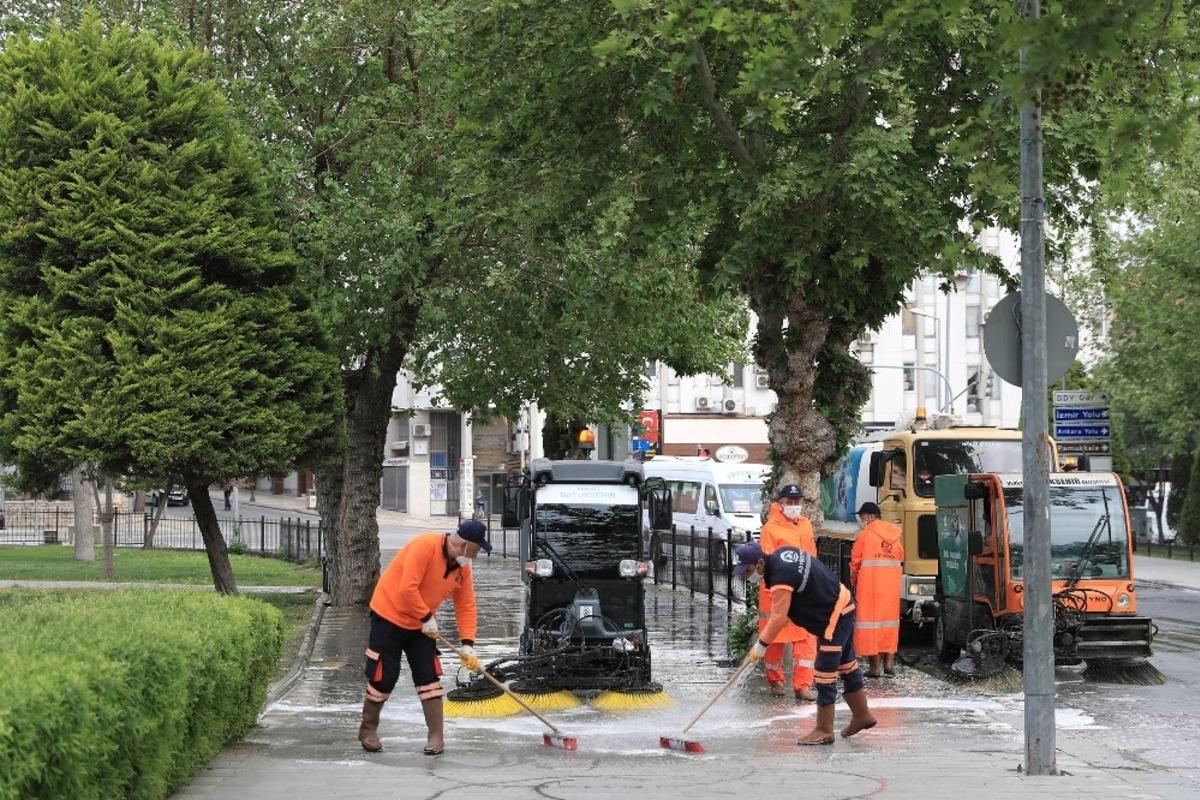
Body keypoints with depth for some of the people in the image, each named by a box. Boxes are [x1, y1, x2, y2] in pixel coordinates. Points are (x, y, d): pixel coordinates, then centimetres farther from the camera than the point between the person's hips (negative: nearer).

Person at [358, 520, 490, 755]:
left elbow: (466, 606, 1)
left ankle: (436, 736, 6)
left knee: (429, 677, 0)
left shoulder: (462, 567, -1)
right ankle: (368, 730, 17)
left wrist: (467, 645, -7)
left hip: (421, 625, 6)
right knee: (383, 678, -2)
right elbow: (407, 589, -30)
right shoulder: (425, 546, -26)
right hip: (389, 616, -6)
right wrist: (427, 618, -21)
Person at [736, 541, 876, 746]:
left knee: (826, 674, -6)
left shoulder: (781, 579, -27)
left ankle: (824, 730, 0)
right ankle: (861, 715, 34)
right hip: (842, 604, 10)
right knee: (846, 664, 21)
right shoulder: (782, 553, 0)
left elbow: (778, 619, -25)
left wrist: (760, 646, -15)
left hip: (834, 618, -10)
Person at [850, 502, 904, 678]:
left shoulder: (865, 534, -6)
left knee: (870, 618, 1)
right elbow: (900, 558, 7)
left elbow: (855, 562, -2)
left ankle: (874, 666, 0)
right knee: (889, 619, 15)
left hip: (870, 583, -5)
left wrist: (853, 582, 12)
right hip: (892, 583, 5)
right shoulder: (895, 534, 9)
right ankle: (889, 662, 13)